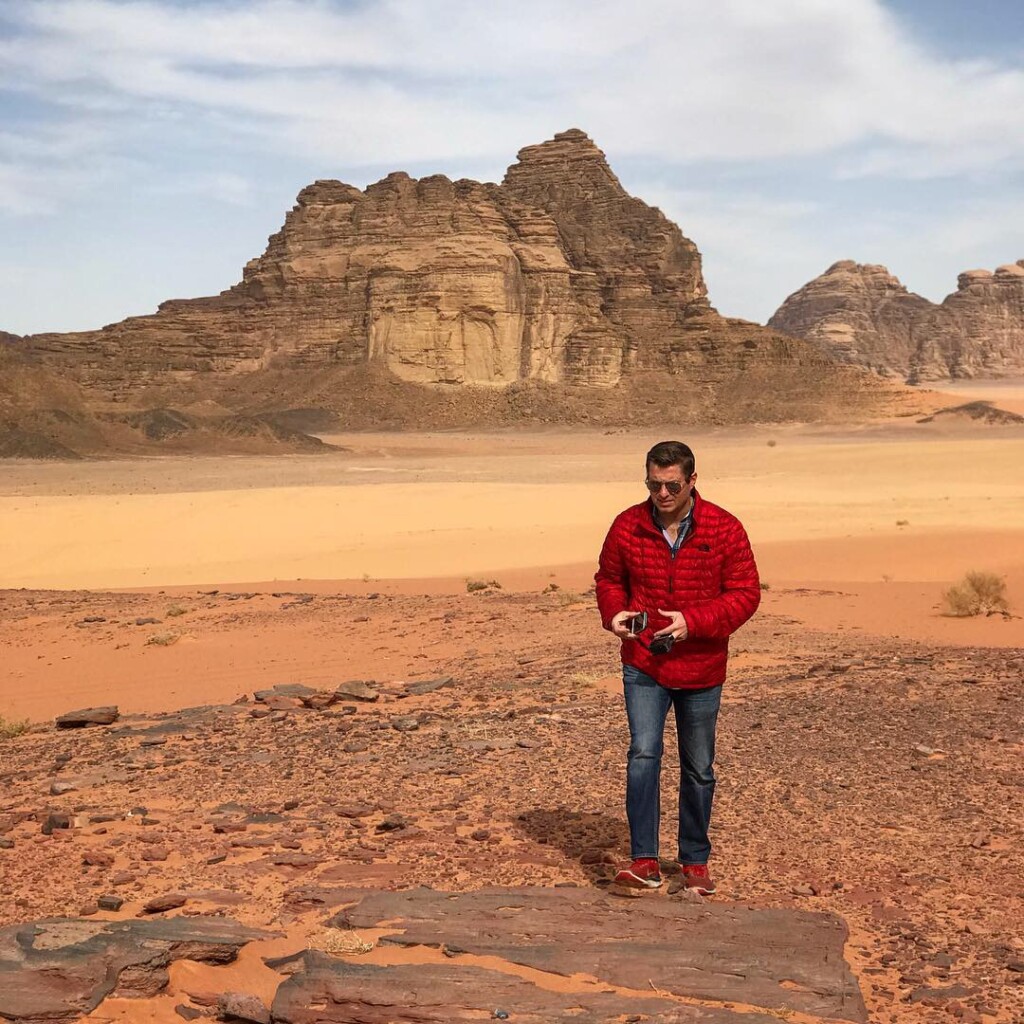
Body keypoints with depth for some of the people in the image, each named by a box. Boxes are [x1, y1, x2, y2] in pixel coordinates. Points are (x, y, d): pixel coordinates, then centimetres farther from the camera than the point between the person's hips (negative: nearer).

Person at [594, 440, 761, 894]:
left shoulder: (724, 529, -9)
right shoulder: (627, 526, -4)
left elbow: (745, 593, -8)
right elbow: (608, 579, 10)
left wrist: (693, 621, -21)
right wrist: (614, 613, -12)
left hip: (701, 669, 0)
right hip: (643, 665, 0)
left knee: (698, 768, 11)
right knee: (643, 754, -15)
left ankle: (695, 861, 27)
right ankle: (644, 861, -9)